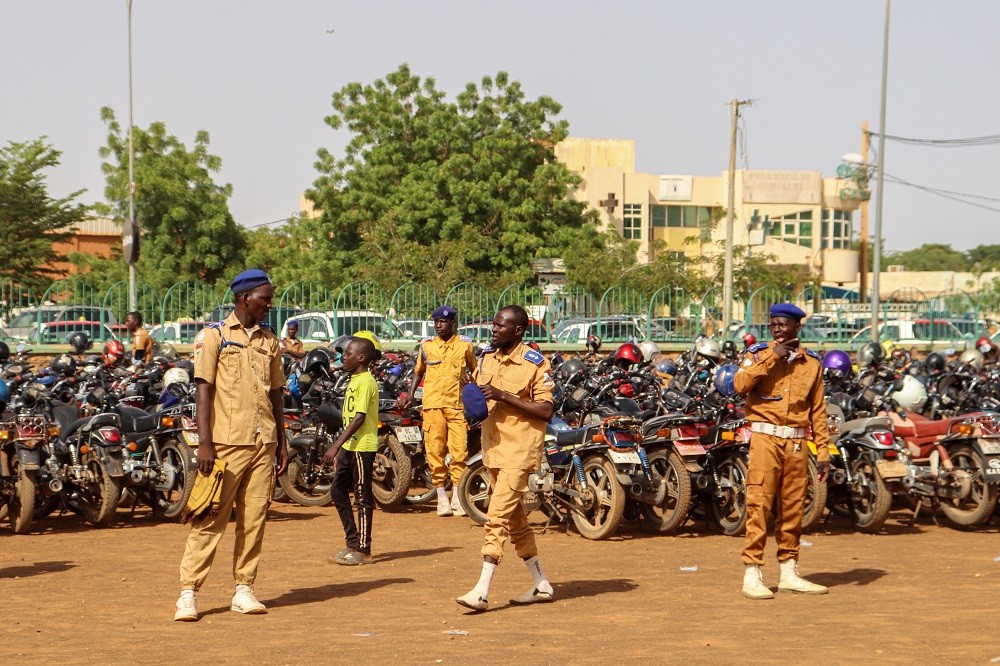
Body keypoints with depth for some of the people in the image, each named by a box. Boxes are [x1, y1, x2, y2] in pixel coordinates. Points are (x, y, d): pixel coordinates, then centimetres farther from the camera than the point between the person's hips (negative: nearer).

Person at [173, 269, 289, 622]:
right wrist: (205, 442, -15)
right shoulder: (214, 335, -2)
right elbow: (203, 389, -7)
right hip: (226, 443, -5)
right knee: (210, 519, -5)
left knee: (254, 519, 6)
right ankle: (188, 593, -3)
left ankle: (244, 590, 12)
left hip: (263, 443, 5)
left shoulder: (269, 340, 15)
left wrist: (281, 443, 17)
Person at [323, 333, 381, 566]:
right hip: (349, 447, 10)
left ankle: (363, 550, 3)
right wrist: (339, 449, 19)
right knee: (338, 490, 12)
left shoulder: (366, 382, -15)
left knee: (362, 498, -3)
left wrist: (336, 446, -24)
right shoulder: (354, 381, 15)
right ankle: (352, 543, 19)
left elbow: (359, 418, -22)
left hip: (363, 447, -10)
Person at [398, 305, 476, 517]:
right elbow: (418, 371, 21)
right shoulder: (427, 346, 10)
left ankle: (457, 498, -1)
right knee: (434, 451, -3)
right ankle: (442, 497, 4)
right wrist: (410, 395, 8)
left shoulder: (465, 345, 7)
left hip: (458, 405, -1)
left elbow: (475, 371, 18)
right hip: (433, 405, 1)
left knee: (459, 451, -6)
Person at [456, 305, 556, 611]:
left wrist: (503, 396, -23)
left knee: (498, 517, -14)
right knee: (515, 519, 14)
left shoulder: (535, 363, -12)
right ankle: (541, 584, 24)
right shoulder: (487, 356, 9)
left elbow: (546, 411, -16)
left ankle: (482, 591, -15)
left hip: (520, 449, -8)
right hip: (493, 447, 8)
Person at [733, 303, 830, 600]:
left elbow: (818, 410, 12)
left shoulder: (812, 363, 12)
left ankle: (789, 573, 17)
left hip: (797, 444, 4)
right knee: (759, 505, -8)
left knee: (793, 508, 8)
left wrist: (823, 452, 8)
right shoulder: (759, 354, 3)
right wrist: (772, 358, -15)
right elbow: (740, 383, -15)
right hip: (766, 439, -3)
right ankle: (752, 575, -7)